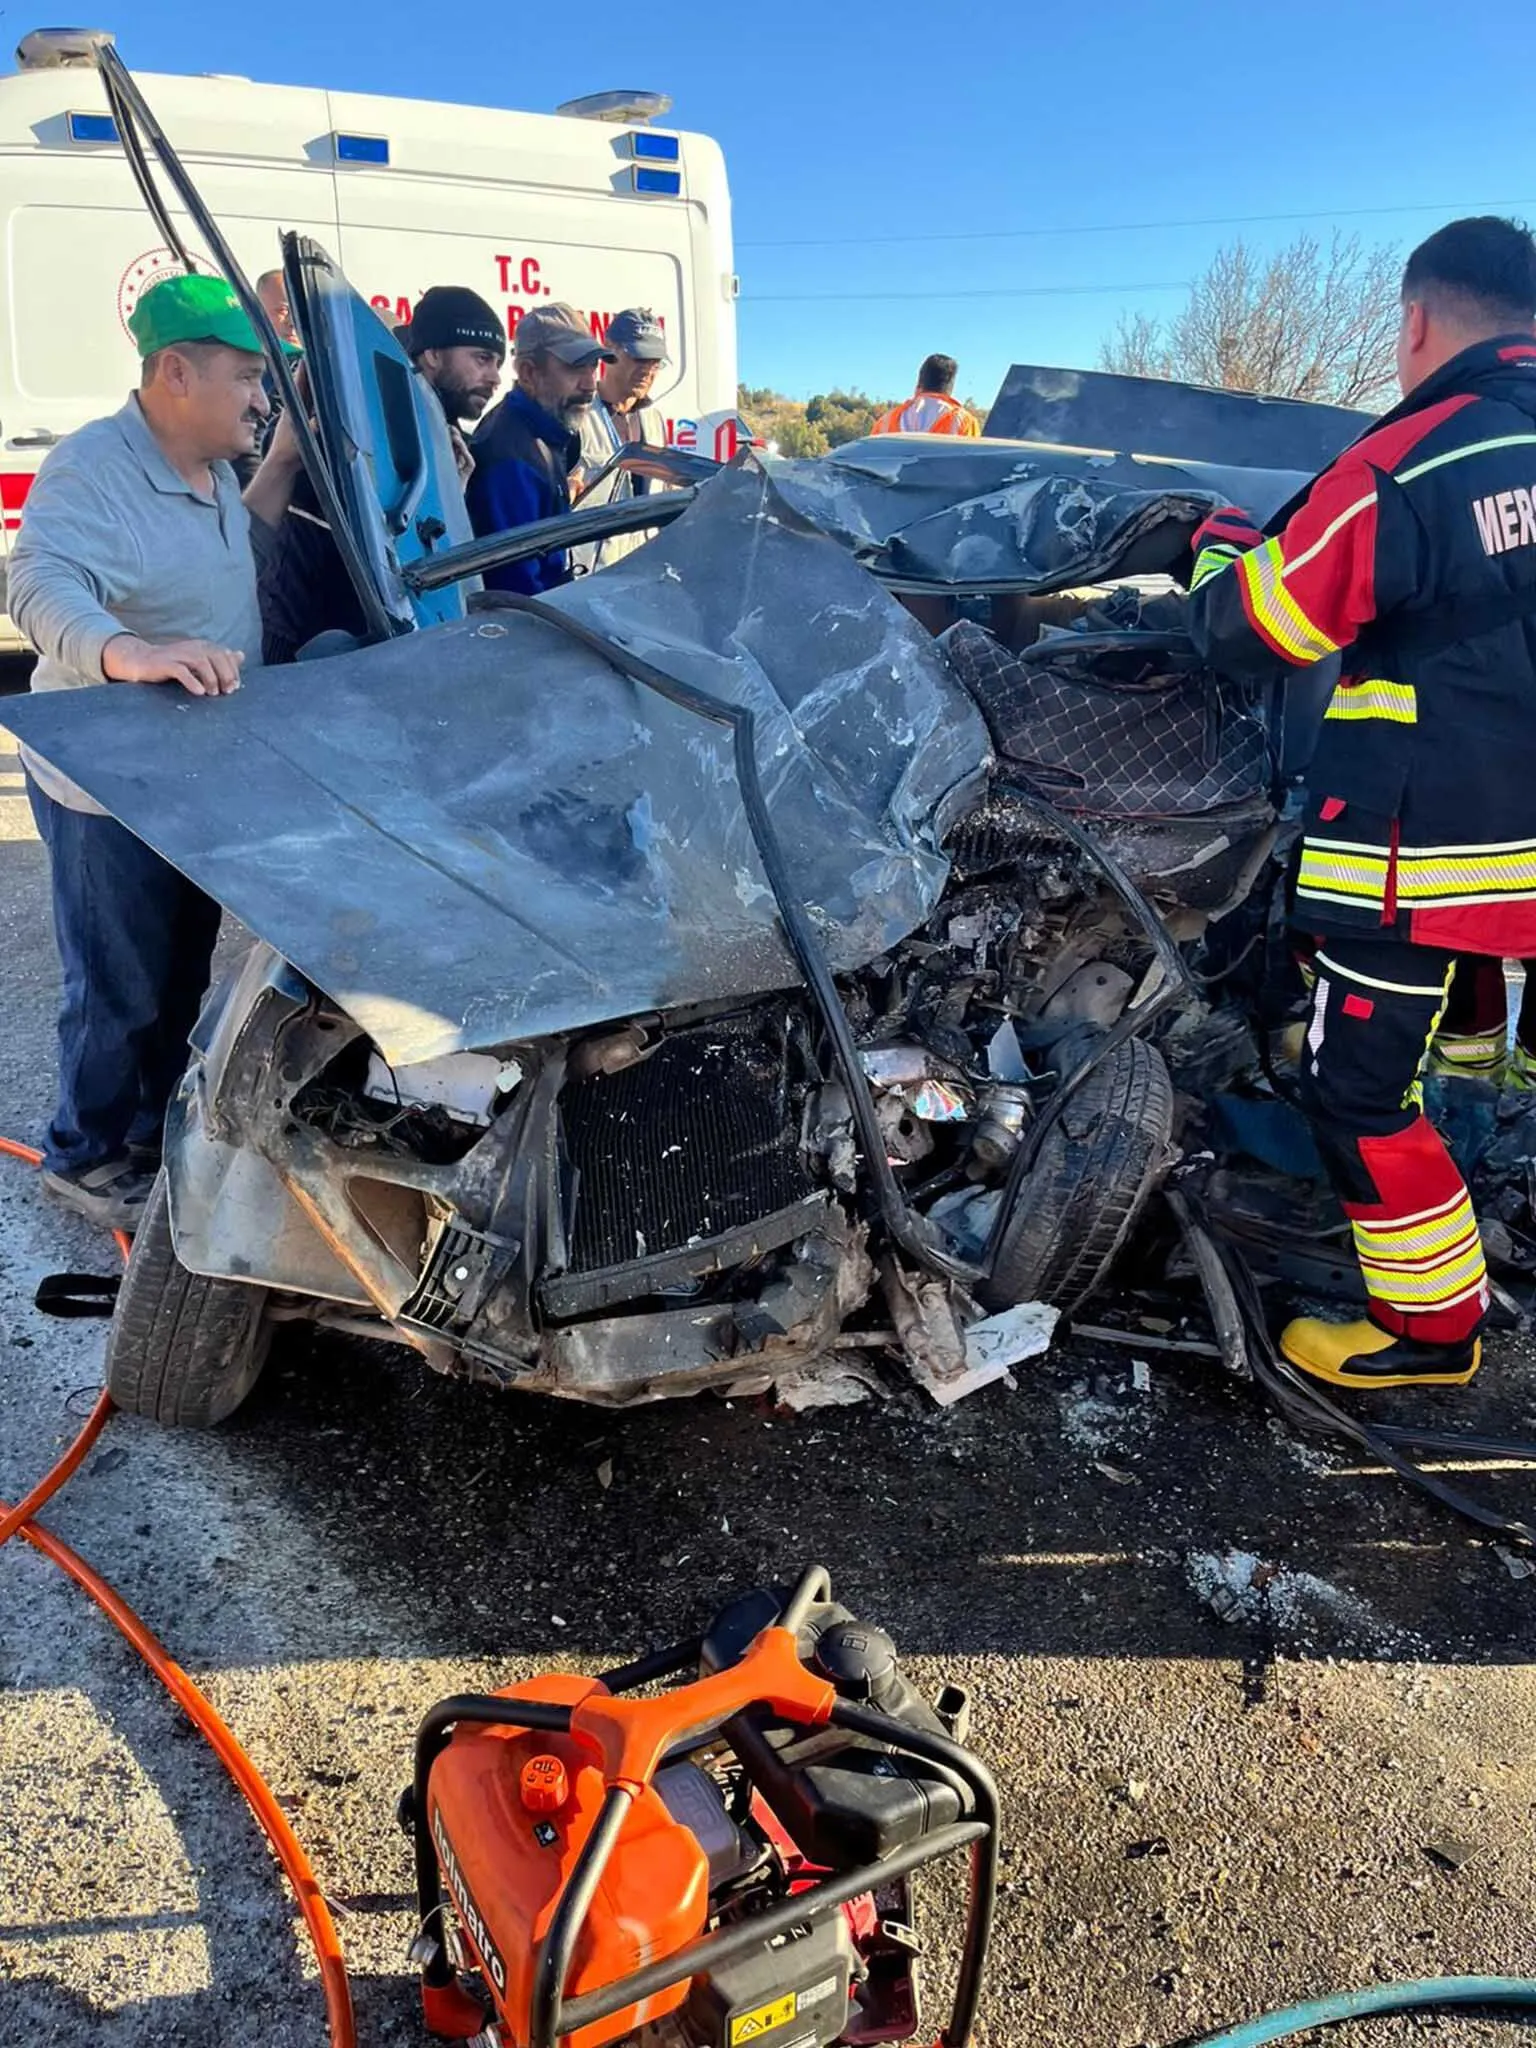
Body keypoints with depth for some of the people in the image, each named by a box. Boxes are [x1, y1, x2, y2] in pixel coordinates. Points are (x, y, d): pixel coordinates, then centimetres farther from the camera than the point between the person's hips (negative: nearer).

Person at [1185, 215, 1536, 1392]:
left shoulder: (1401, 469, -16)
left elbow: (1243, 630, -8)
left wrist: (1222, 546, 12)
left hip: (1422, 850, -7)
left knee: (1361, 1088, 6)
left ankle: (1435, 1327, 16)